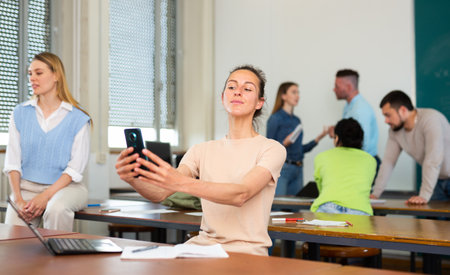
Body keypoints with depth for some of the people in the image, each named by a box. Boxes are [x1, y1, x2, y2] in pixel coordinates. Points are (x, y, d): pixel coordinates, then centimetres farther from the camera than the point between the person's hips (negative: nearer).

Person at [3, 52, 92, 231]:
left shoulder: (78, 118, -1)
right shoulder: (20, 113, 10)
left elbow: (75, 168, -7)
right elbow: (12, 162, 5)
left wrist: (45, 196, -18)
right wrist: (18, 199, -10)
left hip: (65, 186, -2)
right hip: (27, 186, 2)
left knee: (56, 209, -35)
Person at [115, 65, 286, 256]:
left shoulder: (271, 149, -1)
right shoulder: (201, 151, 11)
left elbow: (241, 194, -19)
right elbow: (160, 194, -2)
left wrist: (181, 182, -33)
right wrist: (133, 179, -25)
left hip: (245, 253, -3)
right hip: (203, 245, 4)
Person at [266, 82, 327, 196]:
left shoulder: (297, 120, 15)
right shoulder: (275, 118, -5)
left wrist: (317, 139, 8)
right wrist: (285, 143, -24)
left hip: (297, 169, 7)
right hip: (281, 168, -7)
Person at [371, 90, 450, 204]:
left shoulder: (431, 119, -25)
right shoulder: (395, 130, -3)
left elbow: (433, 160, -31)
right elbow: (388, 161, -2)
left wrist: (424, 196, -34)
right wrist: (375, 194, -7)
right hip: (438, 181, 6)